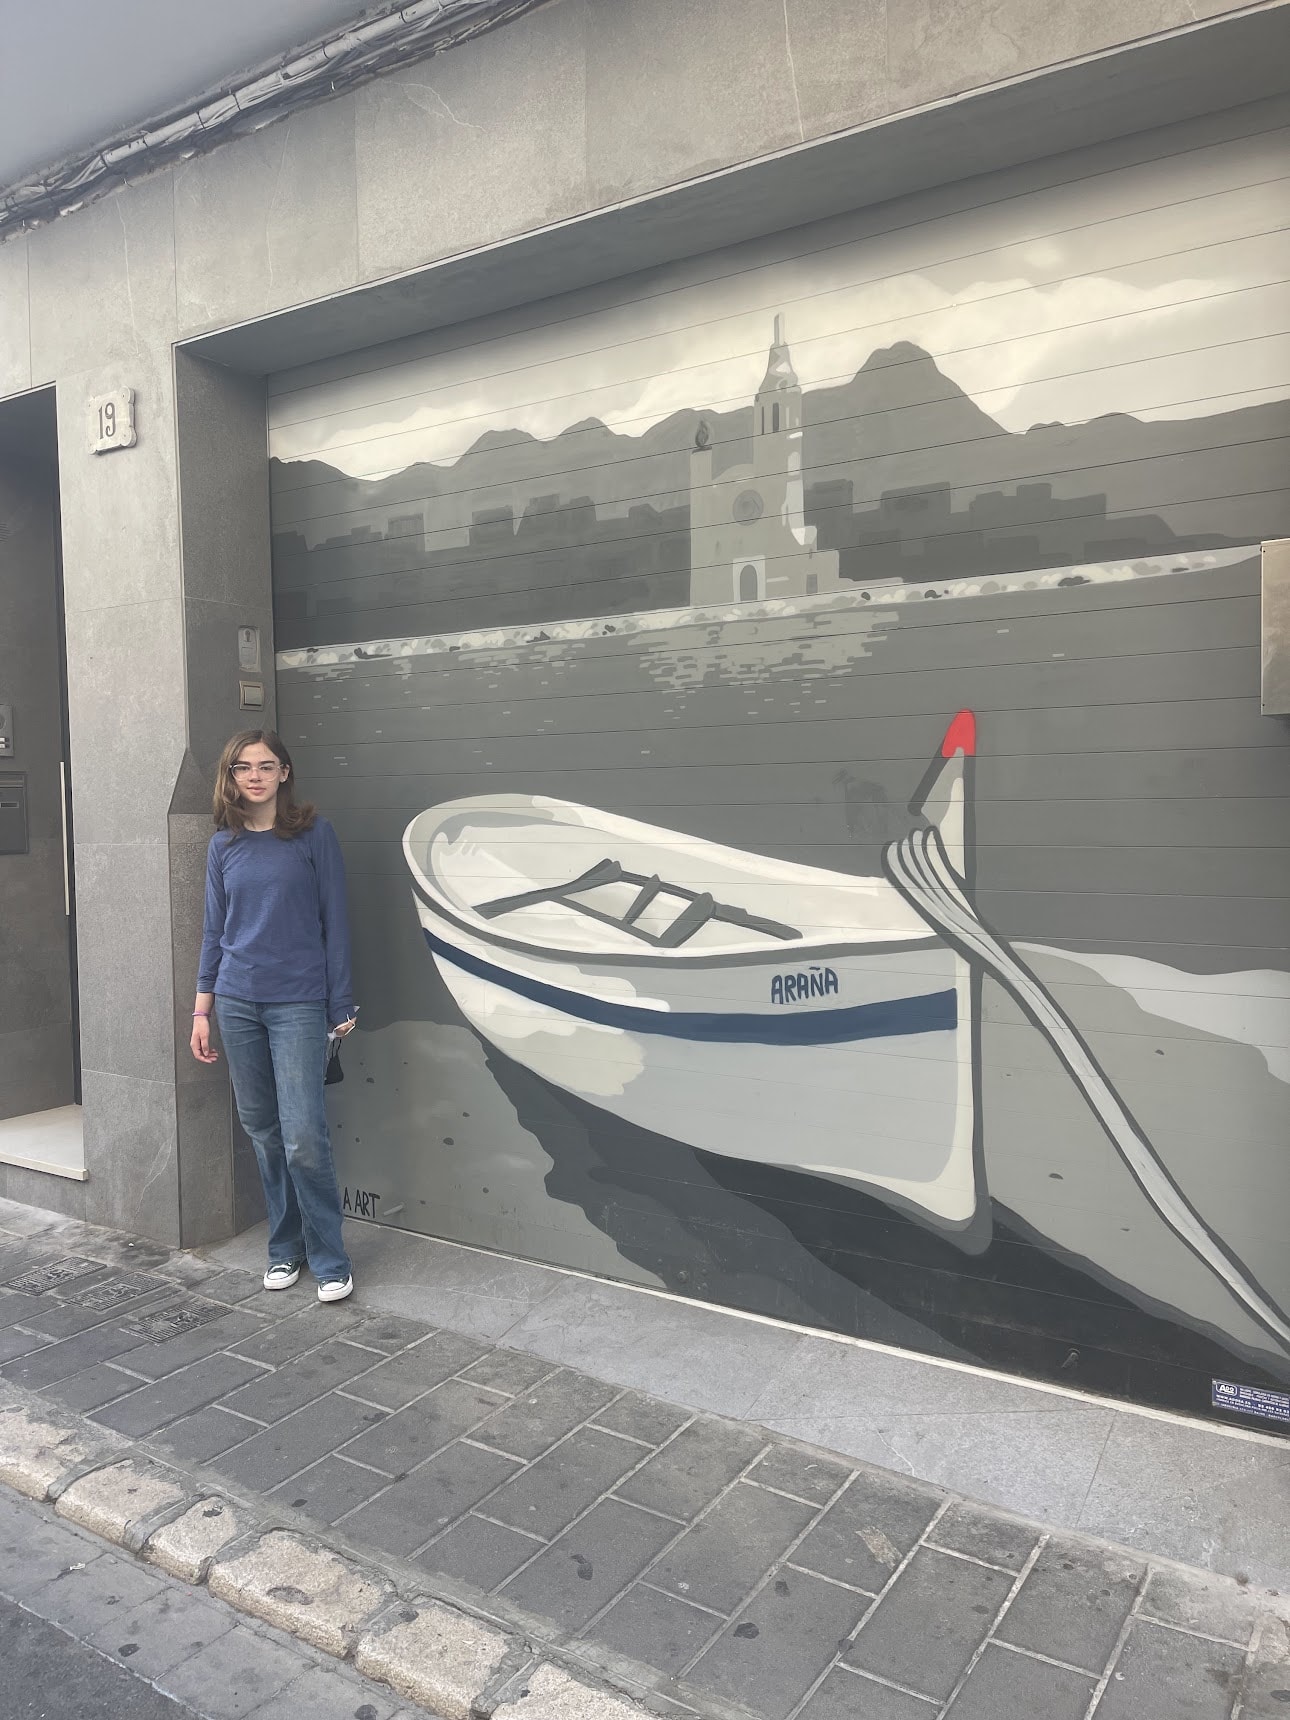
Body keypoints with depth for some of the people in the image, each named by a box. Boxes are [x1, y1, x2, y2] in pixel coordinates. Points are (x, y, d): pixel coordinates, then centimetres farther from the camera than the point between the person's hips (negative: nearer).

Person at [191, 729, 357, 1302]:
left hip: (298, 1004, -4)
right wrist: (202, 1008, 9)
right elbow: (214, 930, 13)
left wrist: (341, 1005, -4)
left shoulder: (313, 834, -3)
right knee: (261, 1130, 10)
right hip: (238, 1005, 4)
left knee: (303, 1137, -8)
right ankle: (285, 1248, 25)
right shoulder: (223, 846, 8)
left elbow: (334, 921, -2)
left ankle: (329, 1261, 6)